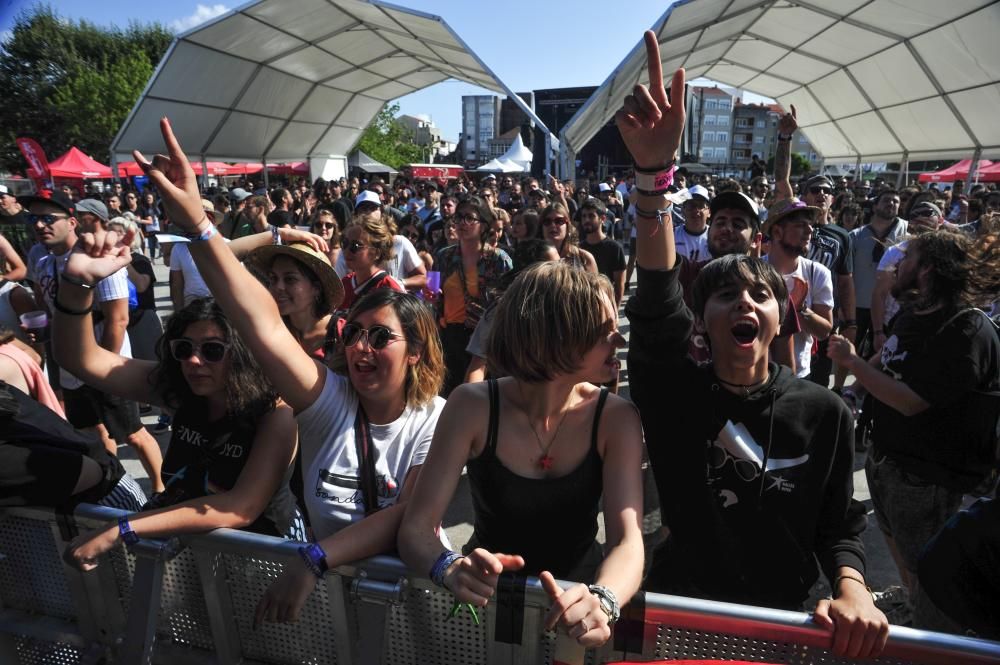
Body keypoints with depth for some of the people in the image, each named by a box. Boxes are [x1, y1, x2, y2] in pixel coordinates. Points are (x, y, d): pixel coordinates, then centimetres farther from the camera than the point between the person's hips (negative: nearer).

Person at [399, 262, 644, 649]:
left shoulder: (615, 418, -13)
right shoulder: (473, 406, -16)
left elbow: (628, 539, -20)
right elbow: (416, 527, -16)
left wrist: (602, 600, -41)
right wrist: (450, 569, -37)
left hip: (574, 597, 2)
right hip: (489, 596, -1)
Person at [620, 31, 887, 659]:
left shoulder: (823, 411, -10)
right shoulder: (675, 390, -16)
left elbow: (840, 523, -1)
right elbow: (657, 301, -34)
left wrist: (852, 586, -23)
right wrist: (655, 171, -46)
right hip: (679, 611, -1)